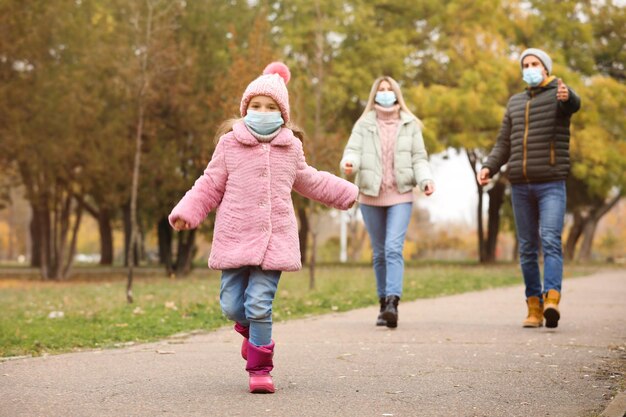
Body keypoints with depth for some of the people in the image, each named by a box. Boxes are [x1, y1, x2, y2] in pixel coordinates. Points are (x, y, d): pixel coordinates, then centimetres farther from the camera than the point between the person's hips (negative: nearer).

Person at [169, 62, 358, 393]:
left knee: (259, 304, -9)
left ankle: (260, 369, 4)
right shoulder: (229, 144, 3)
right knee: (231, 305, -1)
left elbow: (308, 180, 28)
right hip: (234, 239, 0)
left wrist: (345, 192, 34)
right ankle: (251, 329, 34)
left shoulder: (290, 148, 10)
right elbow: (210, 185, 8)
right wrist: (186, 212, -4)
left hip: (274, 239, 0)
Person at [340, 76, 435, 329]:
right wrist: (349, 164, -29)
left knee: (393, 249, -17)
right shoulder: (364, 125, 7)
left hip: (400, 196, -2)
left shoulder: (410, 125, 7)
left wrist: (425, 180, -13)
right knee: (379, 253, 8)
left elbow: (419, 158, 6)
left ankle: (392, 303, -26)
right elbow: (353, 150, -5)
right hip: (371, 196, 2)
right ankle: (384, 303, 17)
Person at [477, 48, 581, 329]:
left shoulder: (559, 93, 3)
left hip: (551, 184, -5)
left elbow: (574, 104, -23)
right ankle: (534, 306, 7)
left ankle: (551, 299, -29)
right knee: (527, 248, 4)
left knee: (550, 240, -18)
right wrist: (488, 167, -1)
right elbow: (504, 144, 18)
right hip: (520, 185, 5)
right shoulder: (515, 103, 19)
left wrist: (567, 96, -48)